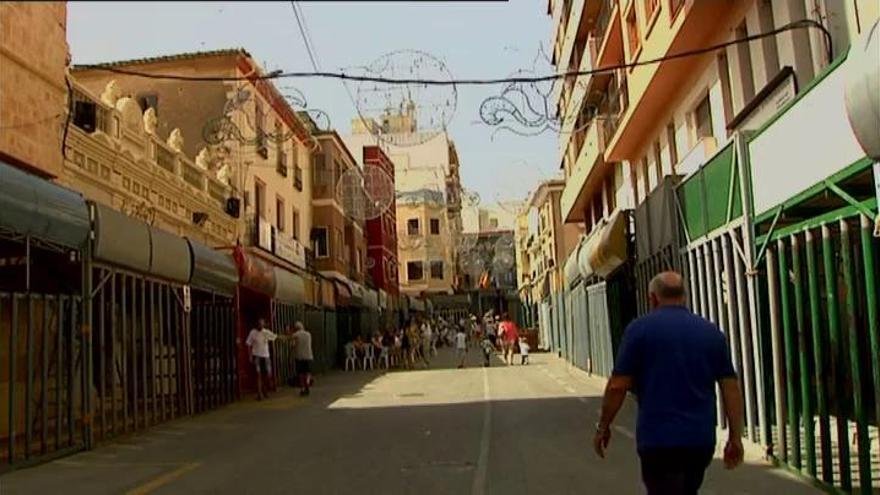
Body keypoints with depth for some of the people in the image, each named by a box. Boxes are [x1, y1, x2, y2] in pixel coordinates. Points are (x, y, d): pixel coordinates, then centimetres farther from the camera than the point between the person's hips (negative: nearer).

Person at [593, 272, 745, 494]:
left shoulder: (640, 329, -6)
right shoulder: (711, 331, 7)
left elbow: (618, 386, -8)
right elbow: (731, 388, 5)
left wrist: (603, 427, 4)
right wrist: (736, 437, 11)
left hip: (658, 439, -5)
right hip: (701, 439, 5)